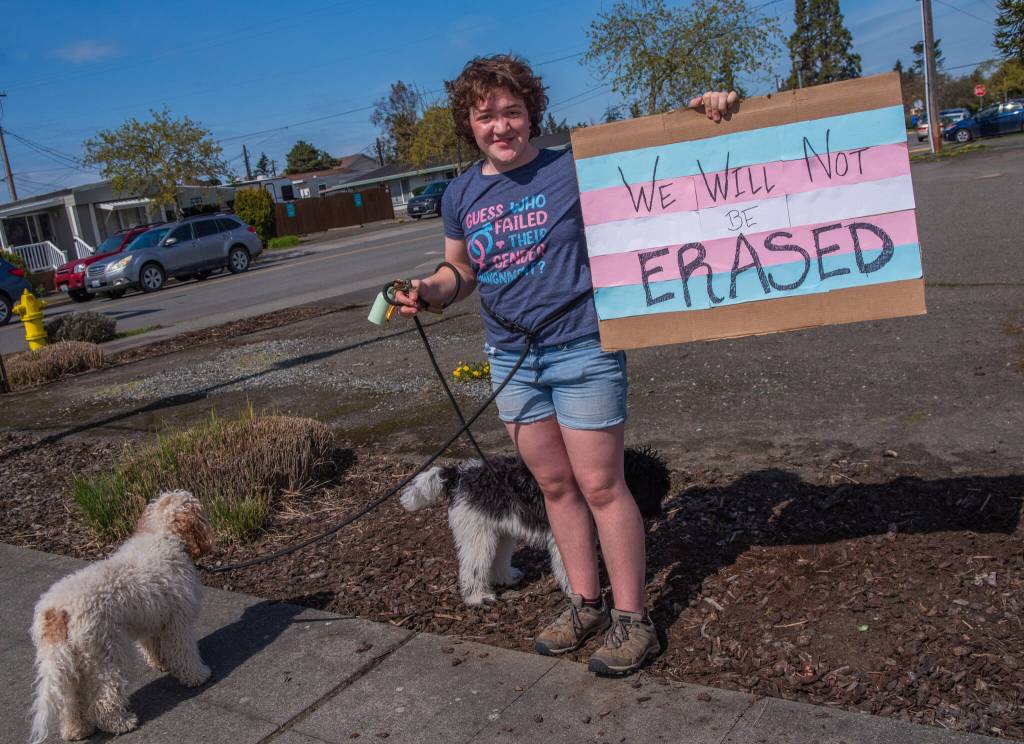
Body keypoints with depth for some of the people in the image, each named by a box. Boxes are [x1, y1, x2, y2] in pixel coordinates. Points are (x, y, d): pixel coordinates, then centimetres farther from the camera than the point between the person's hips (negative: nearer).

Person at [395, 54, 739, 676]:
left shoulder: (575, 167, -6)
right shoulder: (462, 196, 7)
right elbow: (461, 270, 18)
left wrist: (703, 116, -21)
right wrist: (429, 292, -2)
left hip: (583, 349, -5)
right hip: (512, 357, 5)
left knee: (600, 486, -1)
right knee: (555, 486, 13)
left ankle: (632, 619, 14)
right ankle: (586, 603, 29)